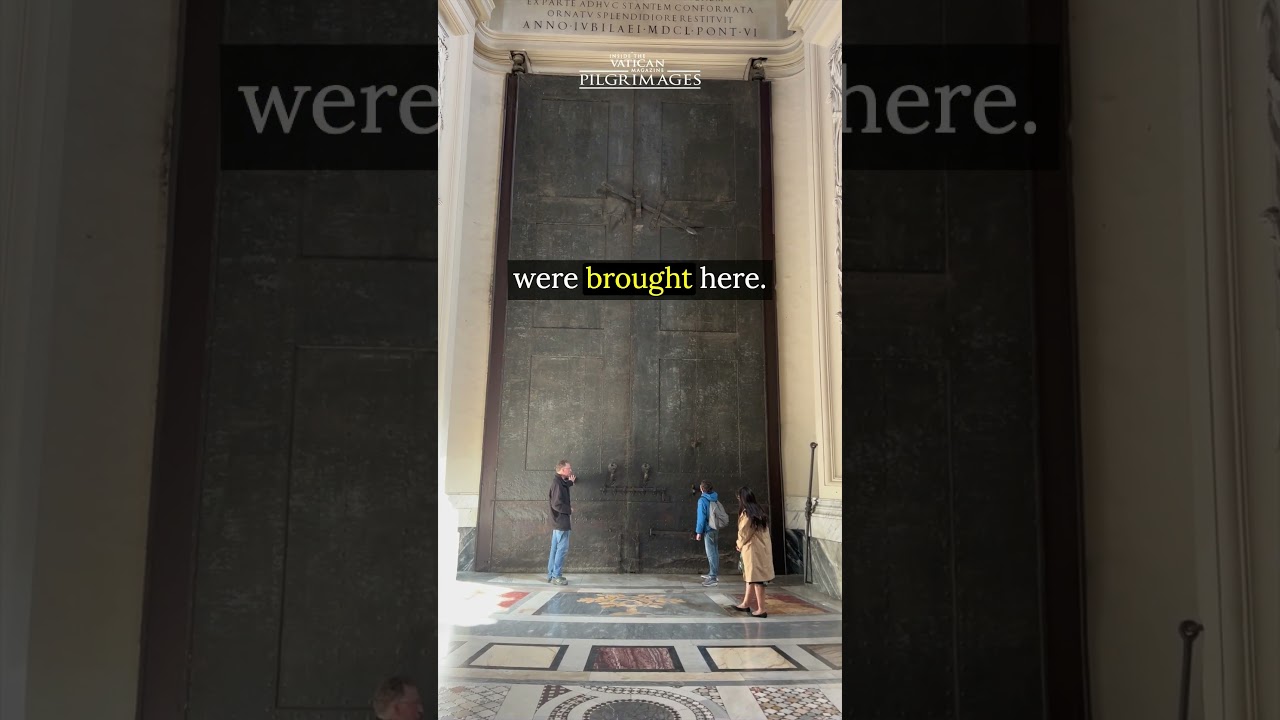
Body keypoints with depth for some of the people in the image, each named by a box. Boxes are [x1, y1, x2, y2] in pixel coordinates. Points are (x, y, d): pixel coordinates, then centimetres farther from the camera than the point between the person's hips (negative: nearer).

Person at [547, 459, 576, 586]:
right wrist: (569, 510, -9)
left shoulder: (559, 481, 10)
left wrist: (570, 482, 22)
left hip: (558, 521, 10)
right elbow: (557, 504, -23)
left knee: (555, 549, 12)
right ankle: (556, 576, -1)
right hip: (561, 521, -10)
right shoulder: (558, 483, -19)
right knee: (562, 548, -5)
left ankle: (551, 575, 17)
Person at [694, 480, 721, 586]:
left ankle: (713, 578, -8)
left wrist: (699, 532, -12)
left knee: (711, 553, -7)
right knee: (715, 551, 18)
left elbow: (701, 517, -16)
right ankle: (714, 573, 29)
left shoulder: (702, 500, -14)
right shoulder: (716, 498, 7)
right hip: (716, 529, 8)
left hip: (708, 530, -8)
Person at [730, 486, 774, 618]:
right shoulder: (761, 511, 7)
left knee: (756, 579, -3)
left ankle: (761, 609, -1)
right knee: (751, 577, 19)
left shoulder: (746, 514, -16)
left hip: (752, 549, -8)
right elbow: (763, 530, 10)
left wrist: (739, 545, 10)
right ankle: (746, 604, 30)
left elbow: (743, 533, -11)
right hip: (763, 547, 8)